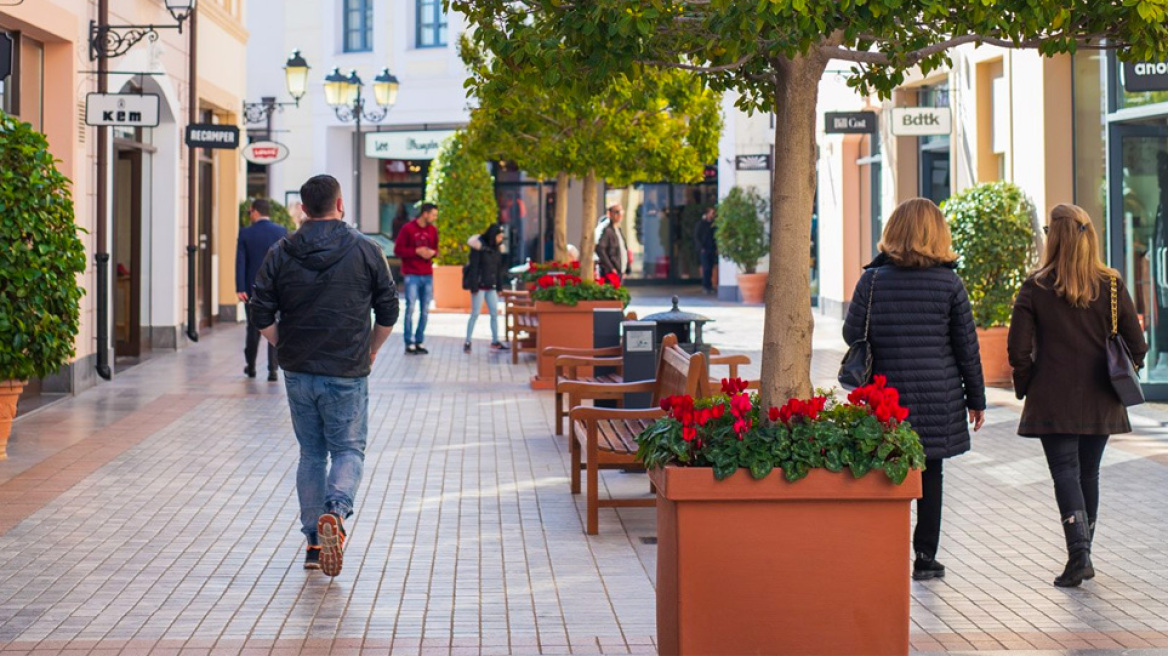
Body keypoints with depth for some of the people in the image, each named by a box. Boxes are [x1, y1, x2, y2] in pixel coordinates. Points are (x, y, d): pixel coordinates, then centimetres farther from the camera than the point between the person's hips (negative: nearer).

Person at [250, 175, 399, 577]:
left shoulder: (281, 254, 1)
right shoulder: (365, 251, -3)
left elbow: (262, 315, -1)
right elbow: (388, 311, 1)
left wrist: (285, 348, 13)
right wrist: (371, 351, 15)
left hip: (298, 373, 3)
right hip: (347, 374, -2)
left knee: (311, 453, 14)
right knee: (348, 450, 7)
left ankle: (314, 542, 14)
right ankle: (336, 511, -22)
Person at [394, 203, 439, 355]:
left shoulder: (433, 230, 9)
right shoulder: (407, 229, -6)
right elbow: (397, 250, -6)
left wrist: (433, 252, -5)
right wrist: (417, 251, -15)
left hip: (427, 275, 5)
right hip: (411, 275, -5)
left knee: (425, 310, 5)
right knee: (411, 308, -7)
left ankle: (420, 341, 13)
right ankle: (409, 343, -3)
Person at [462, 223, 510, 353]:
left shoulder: (496, 249, 10)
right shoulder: (478, 247, -11)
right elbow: (473, 268, -13)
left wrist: (499, 287, 12)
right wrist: (474, 287, -16)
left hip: (491, 286, 7)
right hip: (480, 285, -7)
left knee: (495, 313, 6)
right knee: (475, 314, -4)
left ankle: (495, 342, 14)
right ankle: (467, 342, 3)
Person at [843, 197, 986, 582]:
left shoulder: (873, 279, -3)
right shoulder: (949, 283, -2)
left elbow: (852, 334, -1)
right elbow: (967, 345, 2)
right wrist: (976, 398, 10)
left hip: (886, 392, 0)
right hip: (939, 396, 0)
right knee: (930, 475, 10)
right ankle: (925, 557, 14)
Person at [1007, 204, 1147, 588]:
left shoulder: (1035, 289, -7)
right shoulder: (1111, 286, 0)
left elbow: (1018, 349, -10)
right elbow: (1137, 345, 0)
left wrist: (1026, 387, 5)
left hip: (1053, 402, -3)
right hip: (1100, 402, 3)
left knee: (1065, 473, -1)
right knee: (1089, 474, 14)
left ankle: (1078, 553, -18)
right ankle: (1083, 558, 23)